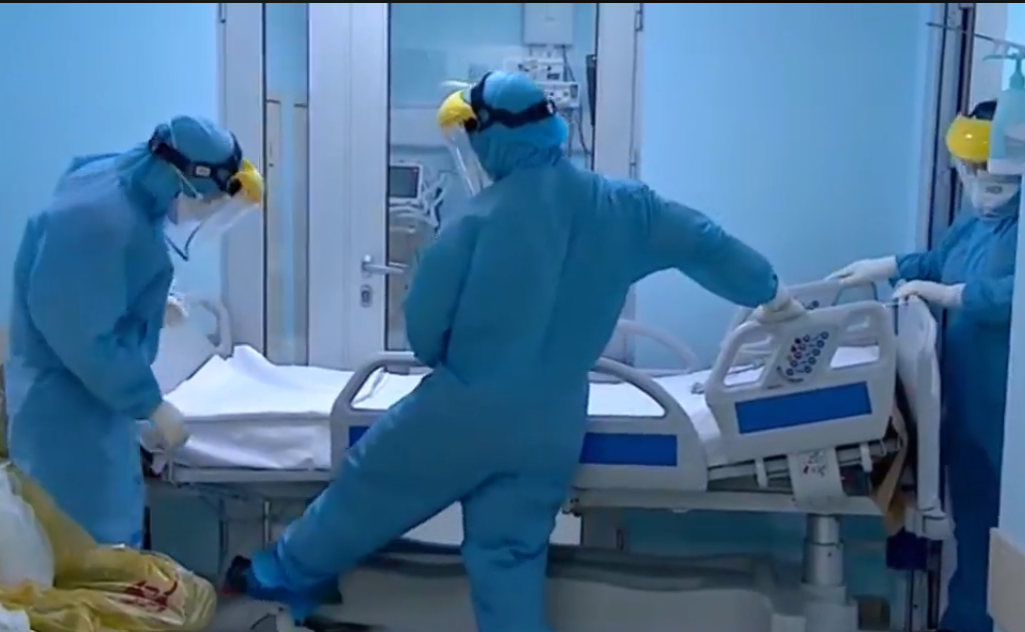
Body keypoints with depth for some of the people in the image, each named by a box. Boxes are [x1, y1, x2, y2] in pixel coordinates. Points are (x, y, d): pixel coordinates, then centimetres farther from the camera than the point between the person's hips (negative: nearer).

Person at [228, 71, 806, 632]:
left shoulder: (486, 215, -10)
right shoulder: (623, 207, 1)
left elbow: (424, 319, -6)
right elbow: (704, 241, 11)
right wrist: (770, 292, 27)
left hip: (465, 410, -4)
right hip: (552, 427, 4)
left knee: (369, 486, 17)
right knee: (511, 558, 12)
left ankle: (292, 573, 37)